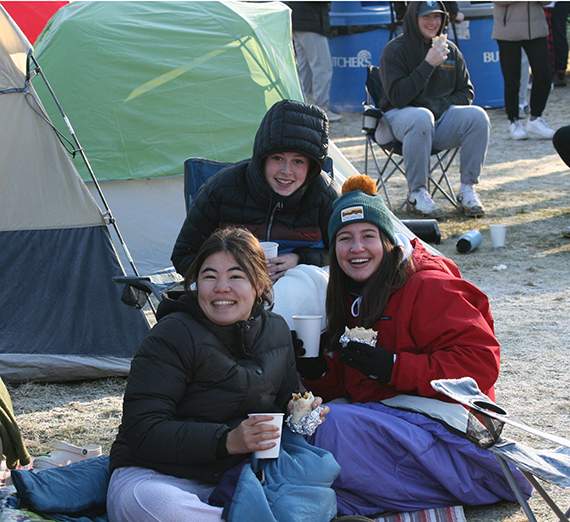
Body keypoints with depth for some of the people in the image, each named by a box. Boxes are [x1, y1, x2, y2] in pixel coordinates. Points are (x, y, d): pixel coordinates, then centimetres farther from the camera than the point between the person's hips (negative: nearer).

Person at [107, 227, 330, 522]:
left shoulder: (276, 330, 8)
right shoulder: (172, 337, -12)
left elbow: (286, 395, 25)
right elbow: (143, 431, -19)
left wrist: (297, 408, -1)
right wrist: (226, 440, -29)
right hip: (154, 477, -4)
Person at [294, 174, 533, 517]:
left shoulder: (428, 287, -12)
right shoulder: (352, 296, 13)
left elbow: (481, 362, -20)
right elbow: (349, 384, 18)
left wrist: (394, 368, -22)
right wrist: (319, 371, -5)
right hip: (380, 418, 8)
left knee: (335, 425, -28)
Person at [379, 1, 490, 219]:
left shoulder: (450, 50, 10)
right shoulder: (395, 50, -6)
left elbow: (466, 93, 12)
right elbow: (397, 96, -17)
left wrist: (441, 105, -9)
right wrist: (428, 64, -21)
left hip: (442, 116, 5)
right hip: (401, 116, -5)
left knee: (478, 117, -22)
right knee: (421, 118, -39)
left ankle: (467, 189, -15)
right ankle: (417, 194, -30)